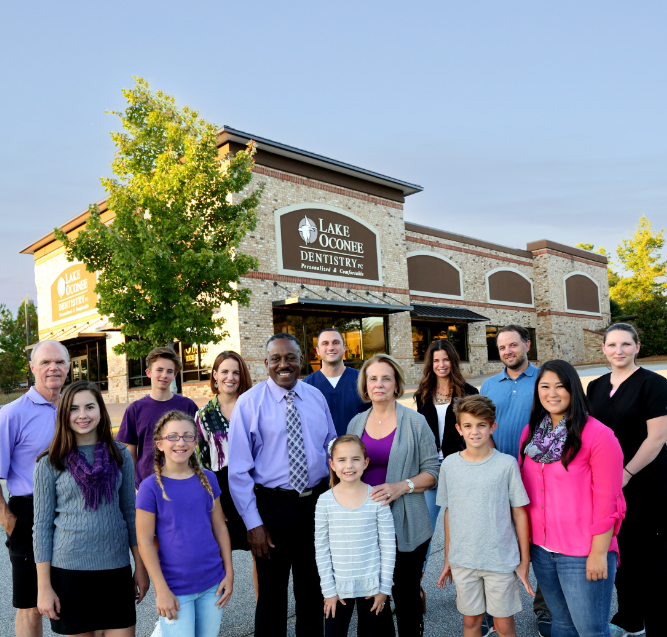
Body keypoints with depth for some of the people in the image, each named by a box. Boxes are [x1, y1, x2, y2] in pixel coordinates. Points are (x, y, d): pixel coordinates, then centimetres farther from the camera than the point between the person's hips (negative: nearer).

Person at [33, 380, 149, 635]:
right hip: (69, 567, -1)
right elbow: (42, 525, -2)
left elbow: (130, 513, 8)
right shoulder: (51, 462, -3)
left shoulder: (120, 456, 2)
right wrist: (44, 587, -4)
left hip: (116, 566, 2)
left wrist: (141, 567, 7)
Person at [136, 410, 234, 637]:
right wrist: (161, 590, -10)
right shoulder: (151, 487, -11)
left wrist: (229, 573, 4)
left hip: (212, 583, 4)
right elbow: (144, 541, -9)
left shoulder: (208, 479, 0)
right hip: (175, 588, -3)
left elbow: (220, 527, 6)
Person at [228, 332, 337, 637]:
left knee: (312, 588, 20)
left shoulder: (316, 397, 3)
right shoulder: (250, 403, -10)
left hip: (317, 502, 4)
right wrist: (253, 523, -13)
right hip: (273, 505, -3)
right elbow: (238, 469, -10)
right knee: (272, 593, 12)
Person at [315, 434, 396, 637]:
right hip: (338, 585, 0)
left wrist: (384, 588, -3)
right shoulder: (325, 501, -7)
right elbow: (321, 549, -2)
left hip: (372, 585, 0)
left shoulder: (377, 498, -8)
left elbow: (388, 546, -3)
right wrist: (328, 590, -3)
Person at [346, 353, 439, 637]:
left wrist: (402, 487, -18)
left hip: (405, 526, -3)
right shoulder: (356, 423, 9)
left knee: (406, 595, 4)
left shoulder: (415, 422, -3)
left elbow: (432, 471, -3)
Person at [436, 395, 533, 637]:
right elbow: (449, 513, 6)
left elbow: (519, 512, -2)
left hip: (502, 559, -2)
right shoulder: (449, 464, -1)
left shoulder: (507, 464, -8)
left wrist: (524, 560, -1)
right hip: (462, 560, 2)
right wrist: (447, 560, 10)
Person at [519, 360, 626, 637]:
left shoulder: (599, 435, -13)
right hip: (541, 549, 5)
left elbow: (607, 502, -13)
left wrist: (599, 553, -13)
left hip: (584, 555, -5)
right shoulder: (530, 432, 5)